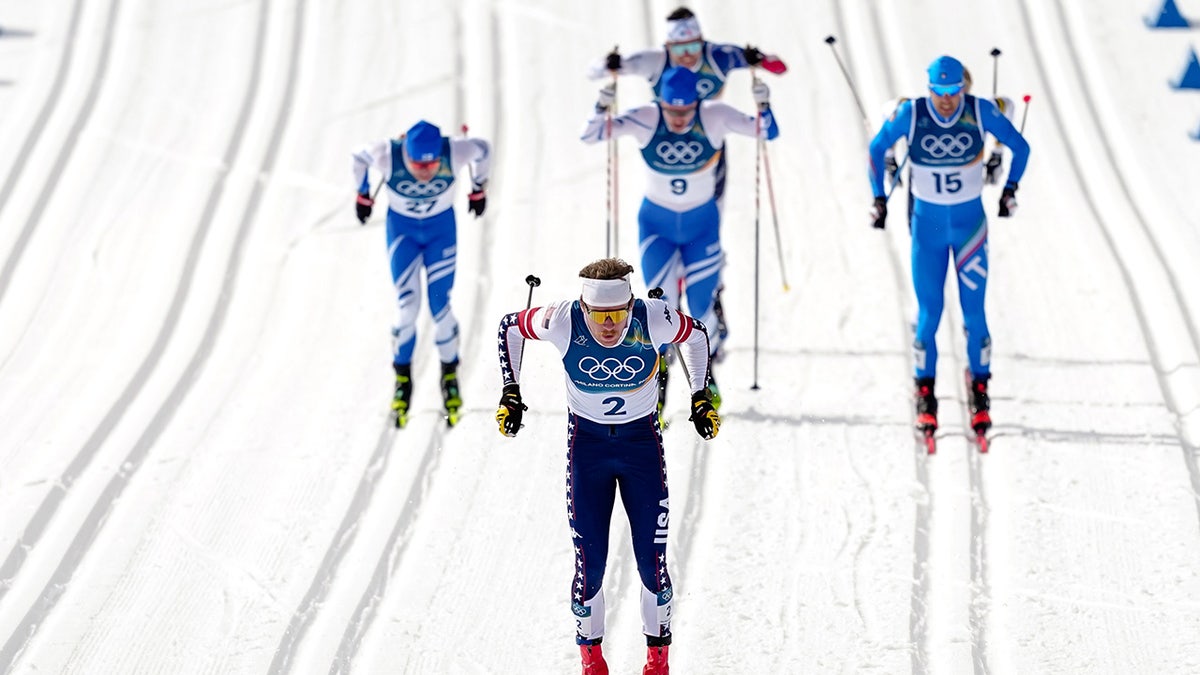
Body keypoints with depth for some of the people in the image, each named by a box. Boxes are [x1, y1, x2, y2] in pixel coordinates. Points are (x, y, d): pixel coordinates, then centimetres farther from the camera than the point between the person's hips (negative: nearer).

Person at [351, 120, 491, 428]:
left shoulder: (454, 153, -30)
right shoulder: (388, 155, -31)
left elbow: (482, 150, -7)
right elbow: (359, 156, -8)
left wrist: (479, 189, 8)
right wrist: (363, 194, 6)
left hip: (441, 229, 0)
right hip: (402, 228, 0)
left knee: (440, 307, -5)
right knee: (407, 307, -10)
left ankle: (450, 375, 17)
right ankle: (403, 378, 11)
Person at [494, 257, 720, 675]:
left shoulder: (653, 319, -22)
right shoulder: (562, 322, -22)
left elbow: (695, 334, 1)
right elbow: (510, 327, -1)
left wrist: (701, 397, -1)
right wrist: (510, 392, -5)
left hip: (642, 441, 0)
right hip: (587, 442, 0)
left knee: (652, 562, -1)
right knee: (590, 565, -3)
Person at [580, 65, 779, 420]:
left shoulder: (715, 117, -19)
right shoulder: (645, 119, -20)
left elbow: (767, 132, -14)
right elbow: (590, 135, -22)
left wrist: (762, 106, -34)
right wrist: (603, 107, -41)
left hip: (702, 224, 1)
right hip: (656, 224, -1)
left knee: (701, 311, 3)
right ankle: (658, 379, 10)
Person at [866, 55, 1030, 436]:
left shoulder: (981, 112, -12)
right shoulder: (910, 114, -12)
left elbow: (1019, 146, 3)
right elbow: (877, 149, 4)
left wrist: (1010, 188, -2)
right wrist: (879, 197, 1)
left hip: (970, 221, 0)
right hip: (927, 224, 0)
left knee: (974, 311, -1)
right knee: (929, 311, 0)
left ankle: (980, 391, 11)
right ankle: (925, 394, 11)